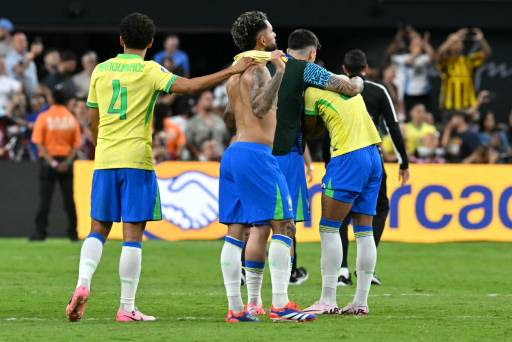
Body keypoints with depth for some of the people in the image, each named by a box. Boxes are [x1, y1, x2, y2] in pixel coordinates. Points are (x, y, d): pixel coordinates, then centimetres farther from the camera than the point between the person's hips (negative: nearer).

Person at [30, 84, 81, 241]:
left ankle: (40, 232, -4)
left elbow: (39, 144, -12)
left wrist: (51, 162, -13)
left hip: (47, 161, -2)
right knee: (69, 198, 6)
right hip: (66, 161, 2)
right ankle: (73, 232, 6)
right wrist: (67, 162, -8)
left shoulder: (43, 117, -6)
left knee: (44, 197, 0)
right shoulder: (72, 119, 1)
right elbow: (76, 145, -2)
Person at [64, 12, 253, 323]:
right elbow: (189, 86, -18)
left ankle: (83, 284, -10)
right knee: (133, 234, -1)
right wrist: (232, 71, -15)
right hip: (137, 160, -4)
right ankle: (127, 307, -2)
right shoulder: (149, 71, -4)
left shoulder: (101, 70, 9)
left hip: (104, 160, 4)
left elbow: (93, 121, 14)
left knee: (98, 229, 13)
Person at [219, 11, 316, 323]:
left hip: (233, 153, 9)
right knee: (283, 225, -9)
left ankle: (235, 307, 5)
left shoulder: (235, 71, 17)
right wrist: (279, 74, -27)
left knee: (236, 230, 7)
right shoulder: (257, 67, -9)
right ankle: (280, 304, -16)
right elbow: (260, 108, -22)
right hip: (257, 153, -9)